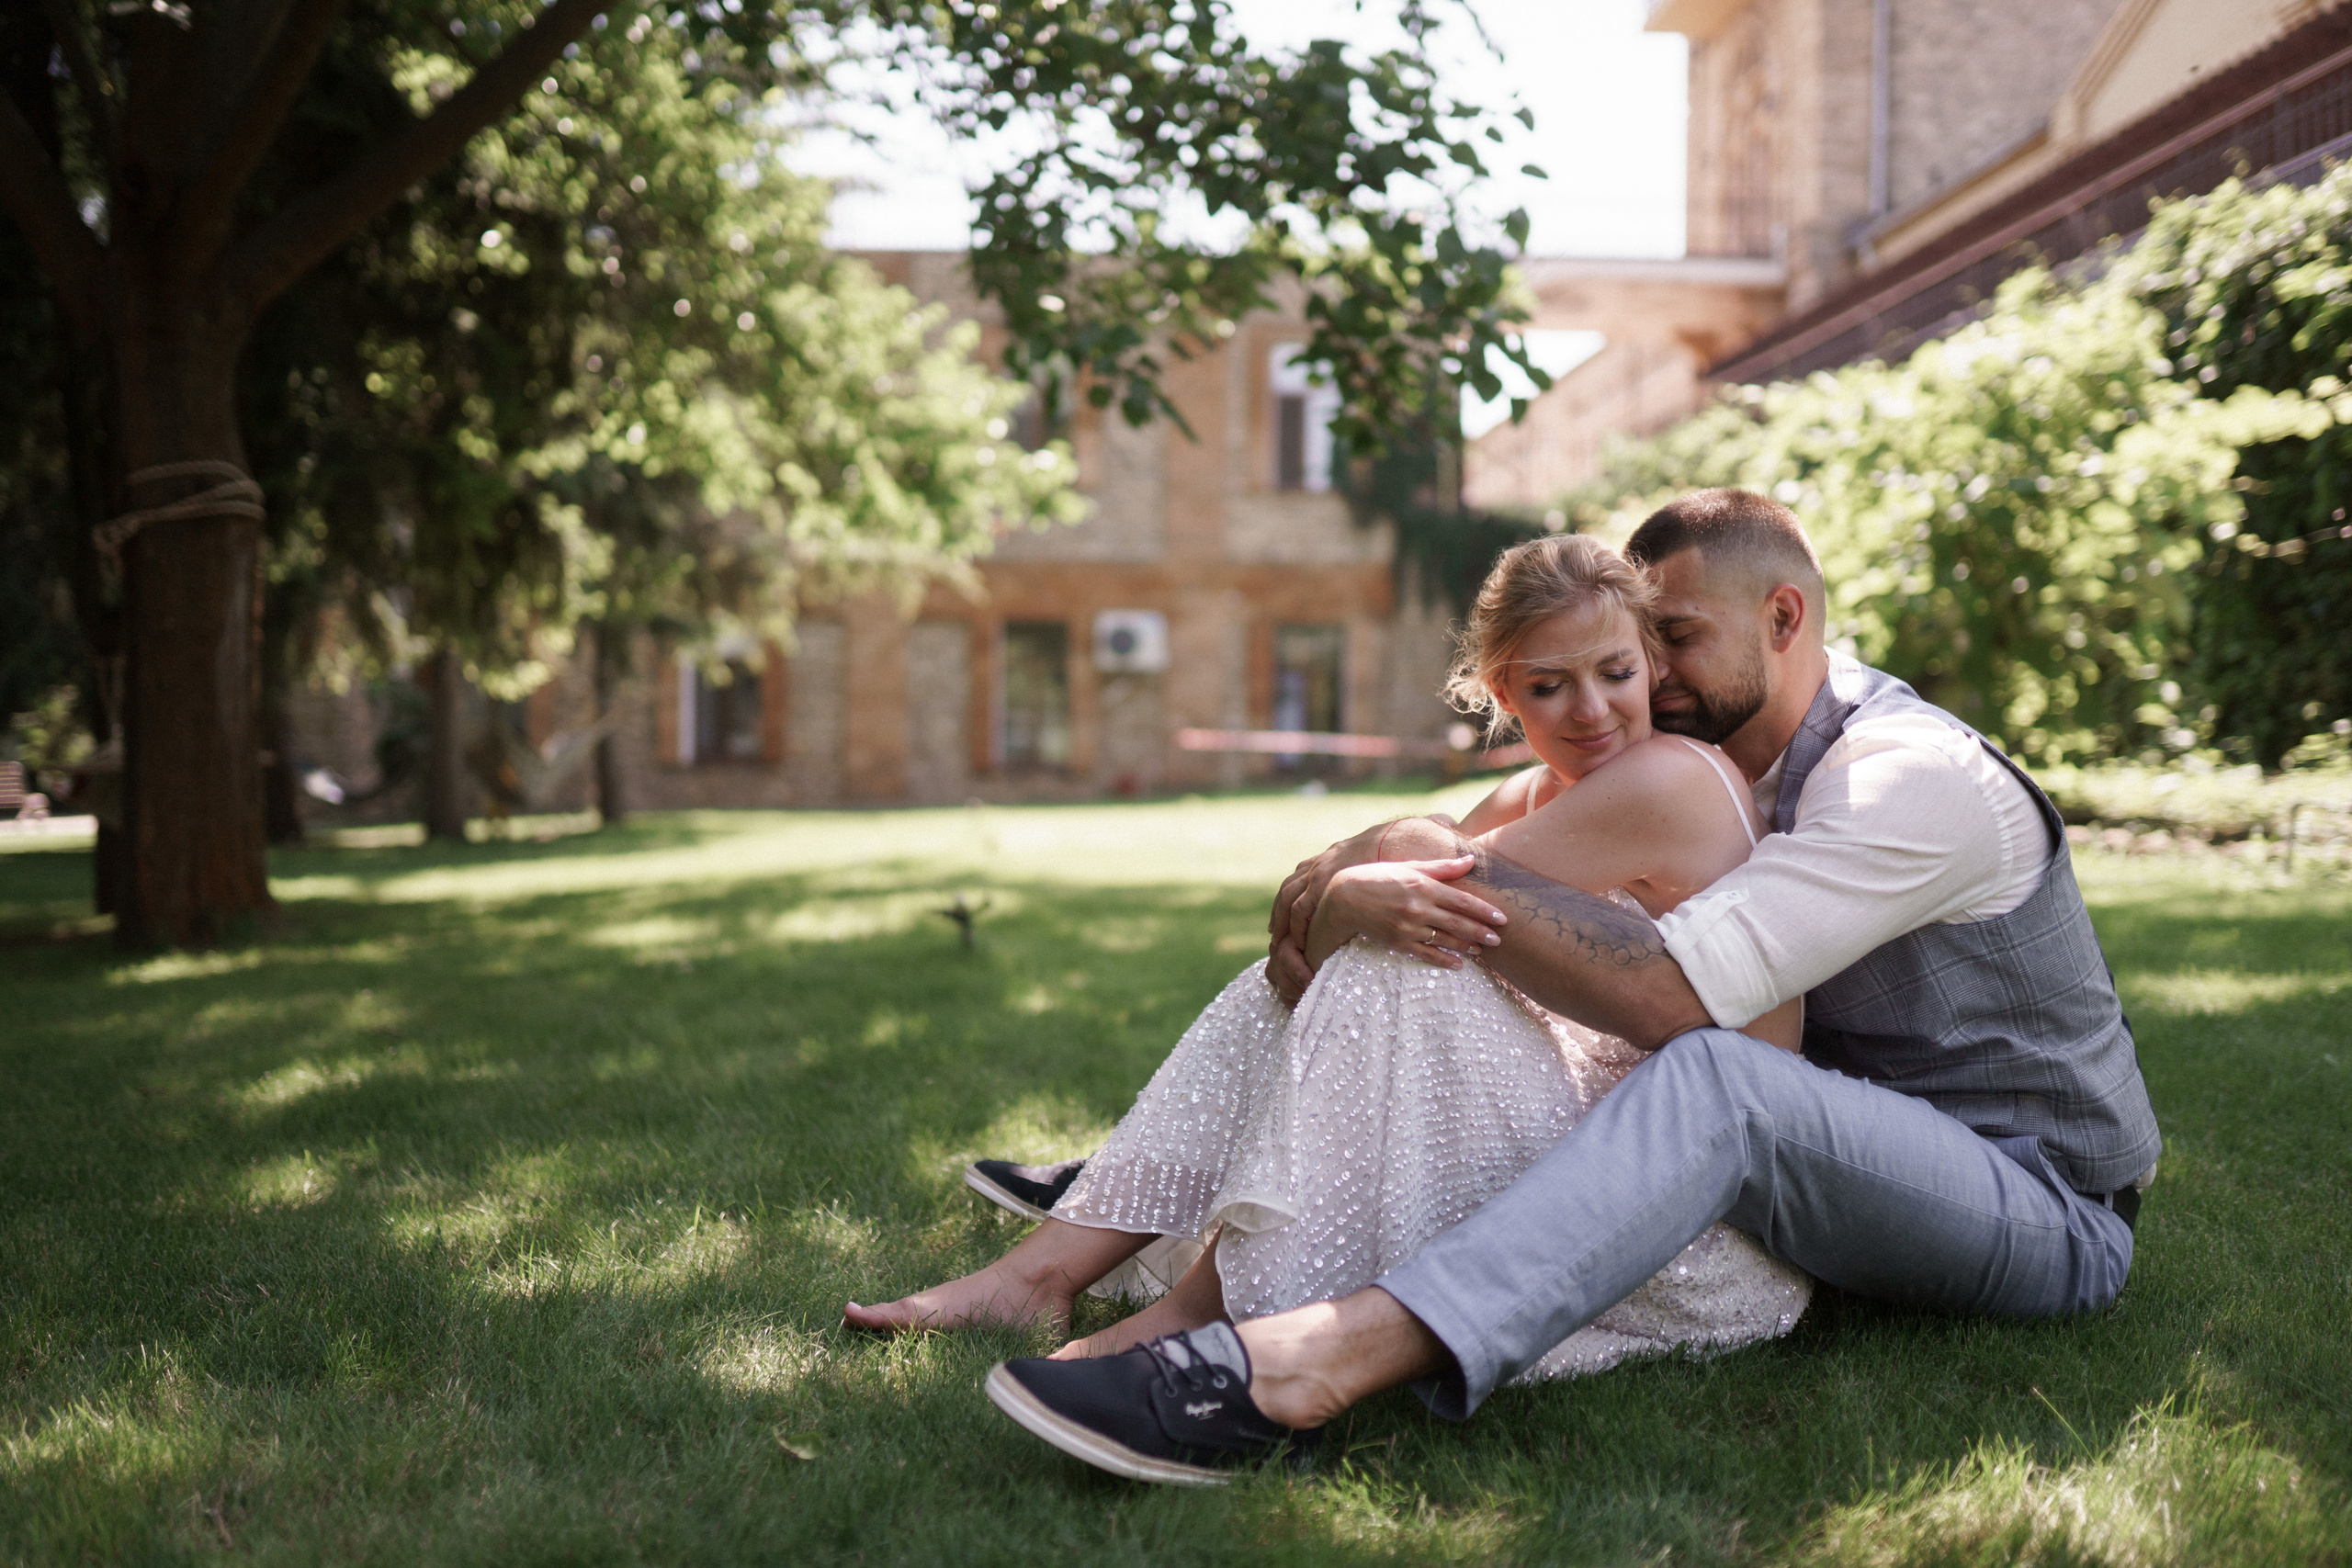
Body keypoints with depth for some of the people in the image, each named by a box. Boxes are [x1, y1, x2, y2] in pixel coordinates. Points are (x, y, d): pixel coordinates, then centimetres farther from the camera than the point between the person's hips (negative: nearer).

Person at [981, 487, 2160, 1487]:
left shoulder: (1915, 779, -21)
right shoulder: (1734, 759, 9)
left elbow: (1676, 992, -32)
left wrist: (1445, 871, -29)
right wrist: (1351, 869, -12)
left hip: (2048, 1210, -9)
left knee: (1709, 1080, -36)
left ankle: (1297, 1371, -55)